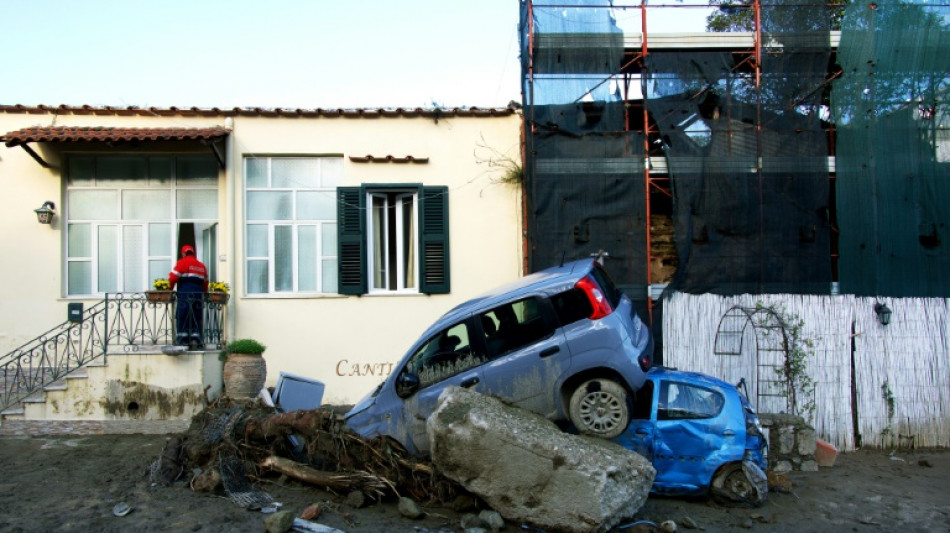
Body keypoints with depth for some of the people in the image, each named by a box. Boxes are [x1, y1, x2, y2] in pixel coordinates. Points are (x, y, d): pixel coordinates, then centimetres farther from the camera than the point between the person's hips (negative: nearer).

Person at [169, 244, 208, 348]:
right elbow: (205, 282, 19)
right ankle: (195, 339, 2)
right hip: (198, 292, 5)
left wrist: (169, 289, 7)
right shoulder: (201, 265, 20)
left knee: (182, 316, -3)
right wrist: (204, 293, 27)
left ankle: (183, 340, -7)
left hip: (185, 291, -5)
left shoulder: (182, 262, 3)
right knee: (196, 317, 8)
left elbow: (173, 277, -5)